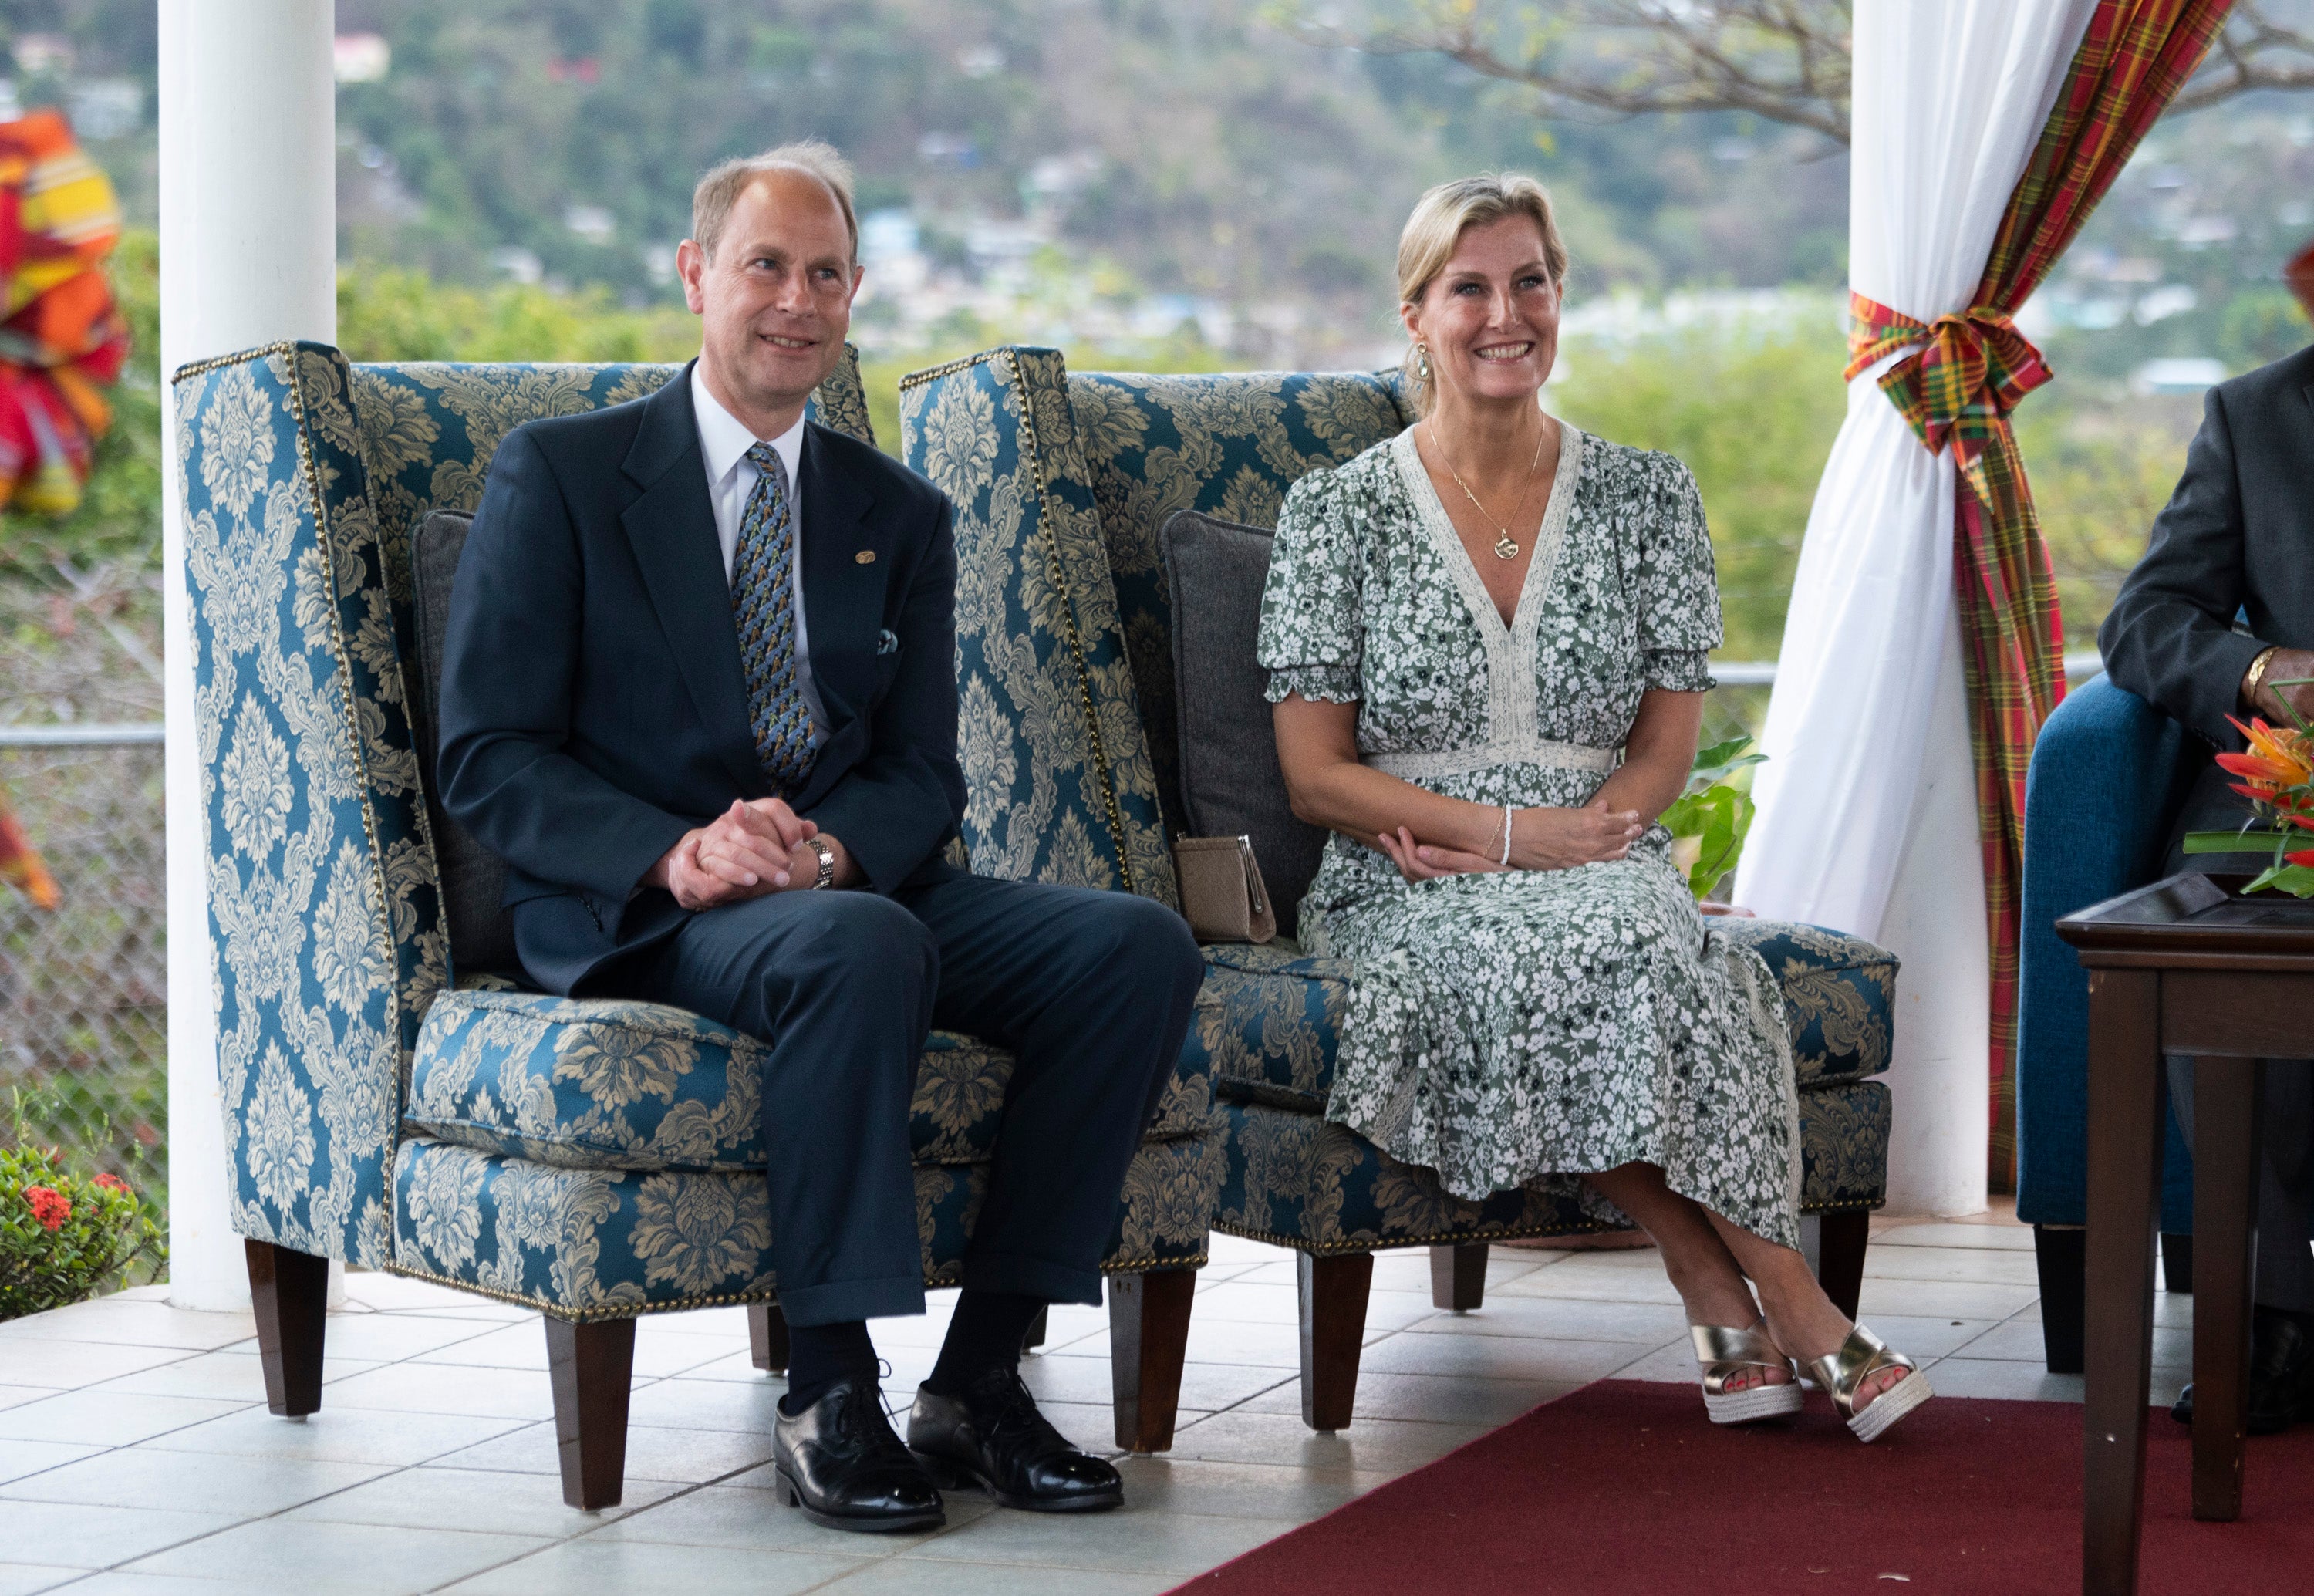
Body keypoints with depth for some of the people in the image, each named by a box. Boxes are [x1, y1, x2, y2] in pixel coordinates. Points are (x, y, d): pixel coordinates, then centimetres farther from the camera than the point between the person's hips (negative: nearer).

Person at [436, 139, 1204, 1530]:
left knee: (1141, 944, -20)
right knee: (862, 947, -38)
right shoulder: (559, 476, 3)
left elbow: (925, 776, 8)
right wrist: (673, 855, -21)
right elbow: (490, 761, -4)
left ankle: (981, 1373, -18)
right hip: (635, 915, -5)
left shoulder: (902, 516, 17)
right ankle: (830, 1395, -30)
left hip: (852, 881, 5)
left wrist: (828, 847, -16)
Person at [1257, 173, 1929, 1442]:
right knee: (1586, 954, -36)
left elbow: (1667, 743, 7)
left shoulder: (1645, 495, 10)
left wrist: (1577, 836, -13)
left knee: (1636, 939, -37)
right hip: (1407, 893, -1)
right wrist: (1509, 832, -14)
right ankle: (1781, 1296, -31)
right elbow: (1315, 774, 0)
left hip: (1599, 864, 1)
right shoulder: (1339, 511, 5)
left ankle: (1724, 1303, -32)